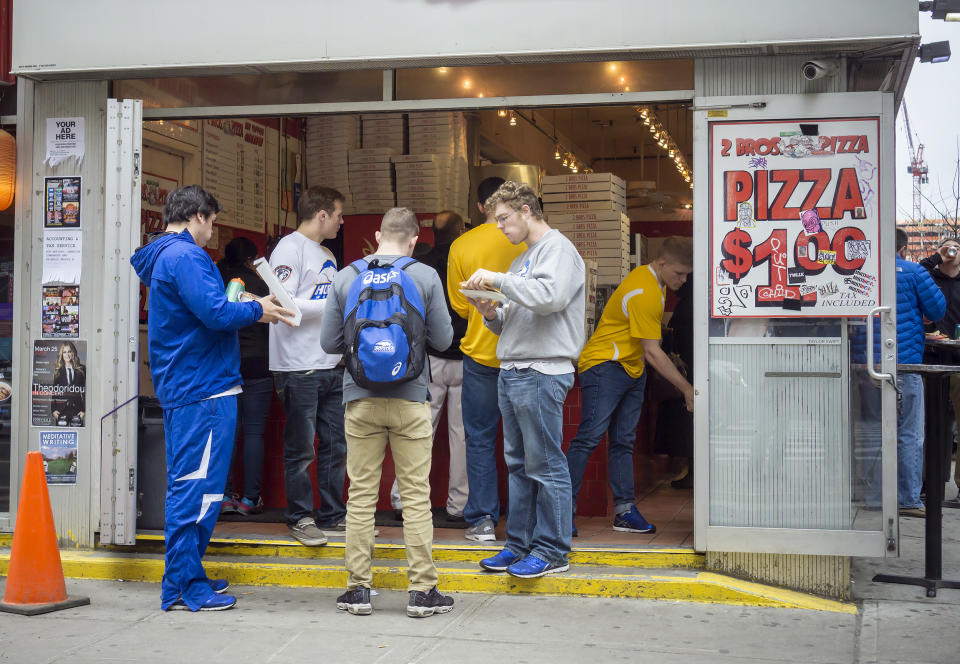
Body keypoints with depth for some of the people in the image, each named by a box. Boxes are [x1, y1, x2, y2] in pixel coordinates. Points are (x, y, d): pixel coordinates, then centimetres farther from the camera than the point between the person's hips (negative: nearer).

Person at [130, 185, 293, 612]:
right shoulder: (185, 256, -14)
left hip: (179, 386, 11)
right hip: (204, 388, -11)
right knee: (197, 486, -7)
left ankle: (183, 579, 23)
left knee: (186, 486, 16)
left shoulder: (162, 257, 19)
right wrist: (257, 310, -7)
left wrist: (238, 306, 17)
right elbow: (215, 312, -22)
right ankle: (185, 586, -3)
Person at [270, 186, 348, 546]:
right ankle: (300, 518, 10)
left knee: (335, 445, 12)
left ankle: (332, 515, 21)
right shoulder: (290, 248, -9)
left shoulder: (326, 255, 19)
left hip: (331, 364, 9)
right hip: (299, 367, -9)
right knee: (300, 448, 0)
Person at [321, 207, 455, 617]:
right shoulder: (425, 277, -4)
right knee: (416, 496, 4)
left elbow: (328, 342, 3)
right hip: (409, 399, -1)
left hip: (360, 399, 2)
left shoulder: (346, 277, 1)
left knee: (361, 495, 8)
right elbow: (443, 340, 1)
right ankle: (422, 591, 7)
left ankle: (358, 589, 12)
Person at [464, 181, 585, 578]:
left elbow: (549, 296, -25)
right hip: (511, 372, 10)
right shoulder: (523, 259, 21)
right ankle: (519, 546, 20)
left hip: (541, 373, -9)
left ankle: (552, 551, 2)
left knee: (545, 465, -5)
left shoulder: (558, 249, -6)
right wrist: (491, 313, 3)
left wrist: (497, 279, -19)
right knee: (519, 465, 13)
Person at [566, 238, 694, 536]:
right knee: (589, 436, -12)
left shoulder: (650, 278, 9)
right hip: (605, 365, -10)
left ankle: (625, 511, 9)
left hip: (632, 369, 10)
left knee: (624, 442, 8)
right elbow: (653, 352, -23)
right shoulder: (644, 294, -22)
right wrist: (687, 389, -21)